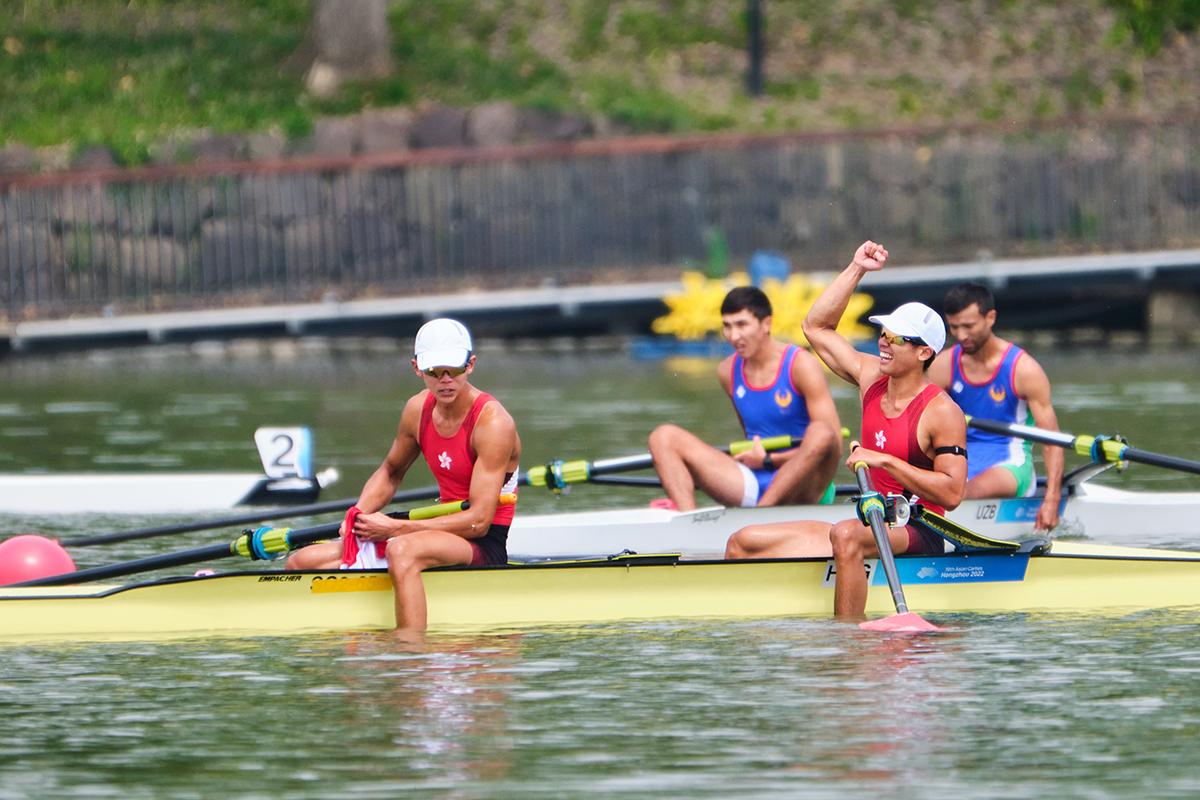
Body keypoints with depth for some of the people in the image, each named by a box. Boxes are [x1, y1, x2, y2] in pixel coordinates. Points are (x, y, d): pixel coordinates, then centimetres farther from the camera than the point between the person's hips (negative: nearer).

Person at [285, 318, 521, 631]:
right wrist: (358, 516, 2)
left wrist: (395, 528, -21)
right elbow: (390, 473, 24)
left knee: (402, 551, -42)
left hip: (484, 546, -8)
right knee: (301, 563, -2)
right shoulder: (418, 409, 4)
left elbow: (479, 520, -22)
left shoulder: (492, 422, -17)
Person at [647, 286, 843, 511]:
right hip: (752, 486, 5)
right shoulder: (728, 371, 9)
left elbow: (834, 443, -12)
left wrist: (769, 460, -12)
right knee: (664, 437, -8)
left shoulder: (801, 365, -7)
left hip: (797, 487, -5)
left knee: (821, 433, -36)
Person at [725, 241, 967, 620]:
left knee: (846, 535, -43)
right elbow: (817, 327, 19)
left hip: (918, 537, -8)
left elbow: (952, 493, -19)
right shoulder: (872, 378, 10)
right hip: (873, 528, 8)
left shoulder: (942, 413, -12)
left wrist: (885, 461, -22)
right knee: (743, 543, 0)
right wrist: (857, 269, 12)